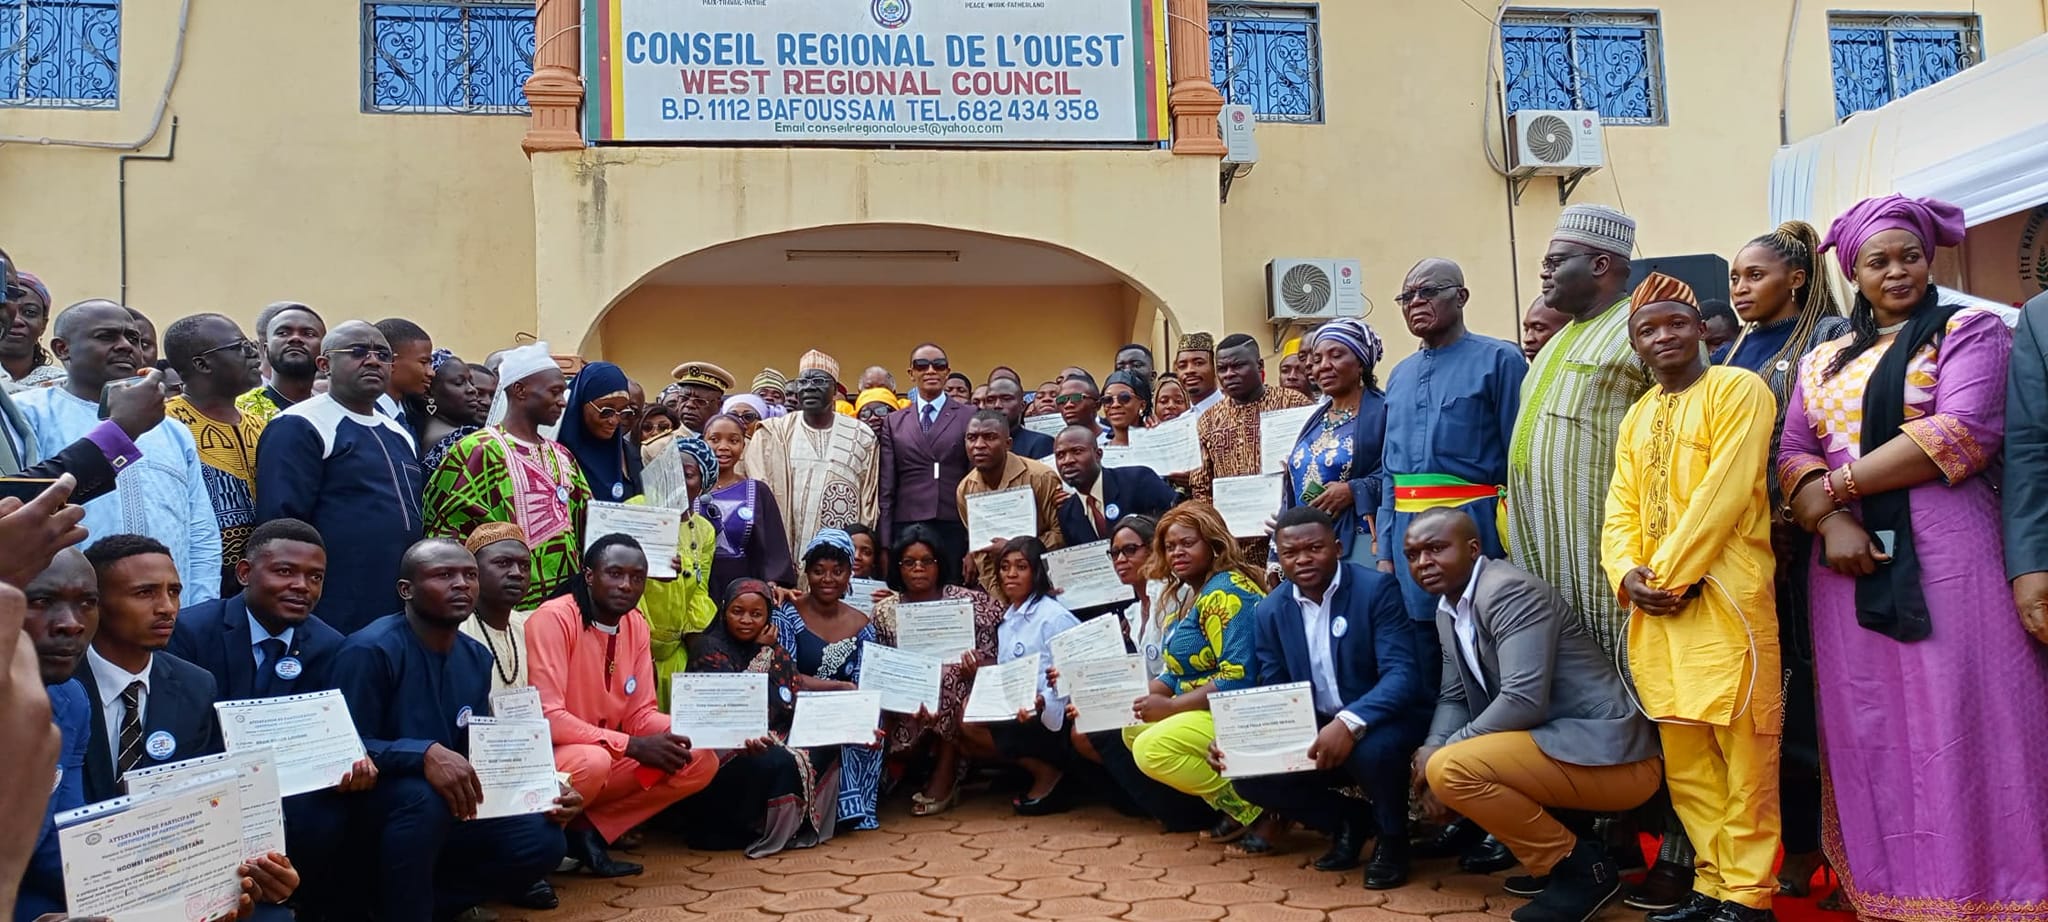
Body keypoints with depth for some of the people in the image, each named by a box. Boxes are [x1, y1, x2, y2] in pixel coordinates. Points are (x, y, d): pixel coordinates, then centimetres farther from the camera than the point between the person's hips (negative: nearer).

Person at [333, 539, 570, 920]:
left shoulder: (477, 658, 5)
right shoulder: (370, 649, -17)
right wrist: (425, 754, -38)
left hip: (445, 809, 7)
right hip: (370, 805, -7)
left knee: (541, 839, -8)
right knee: (423, 795, -37)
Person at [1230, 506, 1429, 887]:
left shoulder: (1377, 589, -15)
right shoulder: (1269, 611, 1)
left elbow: (1402, 675, -24)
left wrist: (1349, 723, -41)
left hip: (1381, 723, -5)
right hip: (1313, 730, 5)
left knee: (1373, 748, -37)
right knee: (1249, 773, -15)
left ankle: (1391, 836, -3)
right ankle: (1350, 820, 10)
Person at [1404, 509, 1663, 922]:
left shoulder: (1509, 591, -18)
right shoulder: (1447, 611, 11)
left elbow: (1524, 700, -26)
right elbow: (1454, 697, 14)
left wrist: (1445, 751, -16)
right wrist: (1432, 748, -8)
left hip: (1608, 754, -10)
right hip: (1558, 741, 10)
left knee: (1450, 769, -23)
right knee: (1433, 760, 12)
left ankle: (1580, 867, -6)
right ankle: (1557, 857, 12)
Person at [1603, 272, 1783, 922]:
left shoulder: (1738, 389, -3)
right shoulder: (1637, 416, 19)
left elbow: (1725, 492, -13)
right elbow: (1621, 508, 14)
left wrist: (1670, 575, -14)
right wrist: (1627, 574, -5)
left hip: (1722, 595, -7)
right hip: (1652, 602, 7)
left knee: (1742, 750, -1)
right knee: (1683, 751, 10)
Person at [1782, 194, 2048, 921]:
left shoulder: (1969, 332, 3)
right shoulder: (1823, 361, 18)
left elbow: (1961, 432, -13)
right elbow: (1793, 454, 9)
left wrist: (1837, 484, -11)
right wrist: (1829, 519, -12)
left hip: (1946, 557, -4)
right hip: (1852, 564, 5)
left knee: (1959, 726, -4)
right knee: (1872, 734, 6)